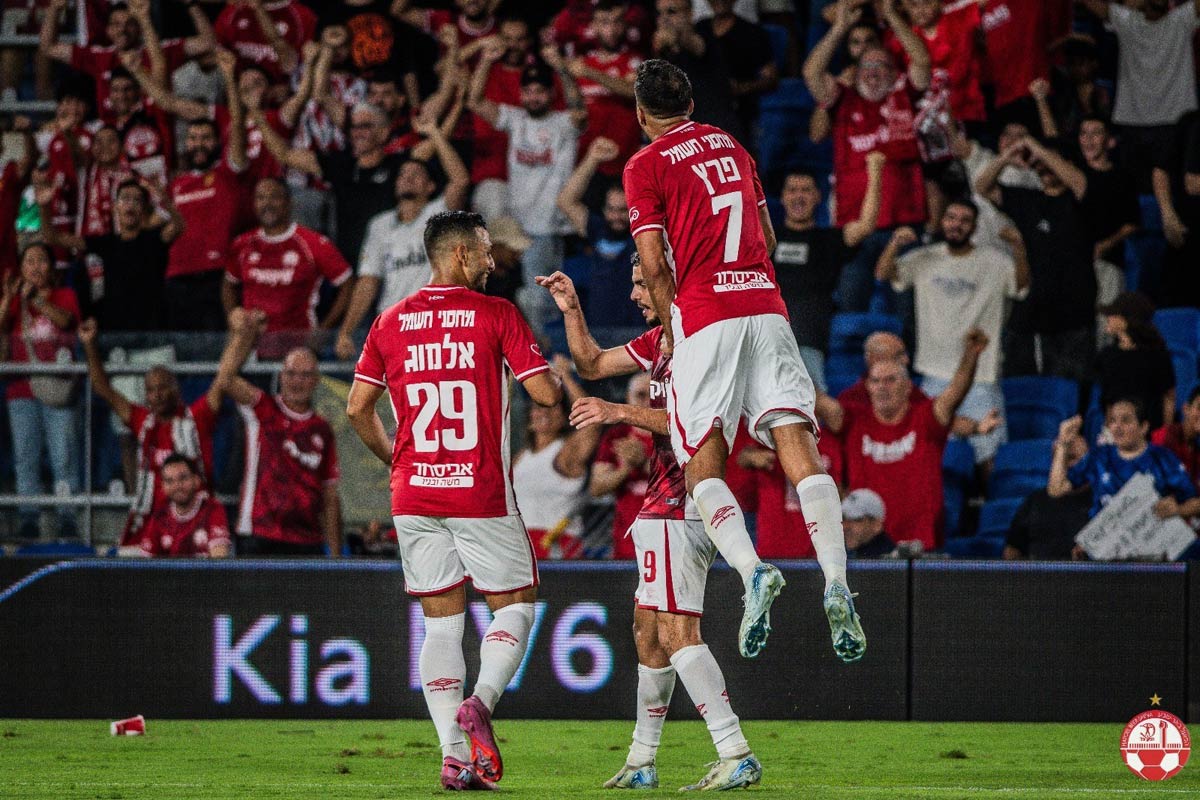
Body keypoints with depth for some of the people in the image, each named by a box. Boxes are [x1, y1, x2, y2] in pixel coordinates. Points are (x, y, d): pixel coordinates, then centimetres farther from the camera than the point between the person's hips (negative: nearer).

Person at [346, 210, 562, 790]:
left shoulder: (391, 323, 8)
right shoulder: (496, 315, -4)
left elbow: (358, 408, 7)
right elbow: (547, 395, -8)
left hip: (414, 496, 4)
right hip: (483, 496, -4)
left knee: (442, 621, 7)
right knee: (515, 605, 9)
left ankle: (453, 753, -1)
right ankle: (481, 700, -17)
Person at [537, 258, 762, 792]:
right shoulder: (660, 340, 17)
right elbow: (592, 364, 28)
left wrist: (619, 412, -27)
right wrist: (571, 310, 16)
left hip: (682, 503, -10)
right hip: (663, 503, 10)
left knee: (676, 630, -16)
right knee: (648, 627, 14)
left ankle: (737, 756, -21)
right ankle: (641, 762, 22)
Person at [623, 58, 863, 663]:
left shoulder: (645, 166, 4)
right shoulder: (733, 148, 22)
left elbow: (654, 262, -3)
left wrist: (671, 325, 10)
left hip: (704, 317, -4)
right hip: (766, 304, 4)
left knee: (702, 467, -2)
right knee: (799, 449, -6)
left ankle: (753, 571, -26)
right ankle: (836, 582, -22)